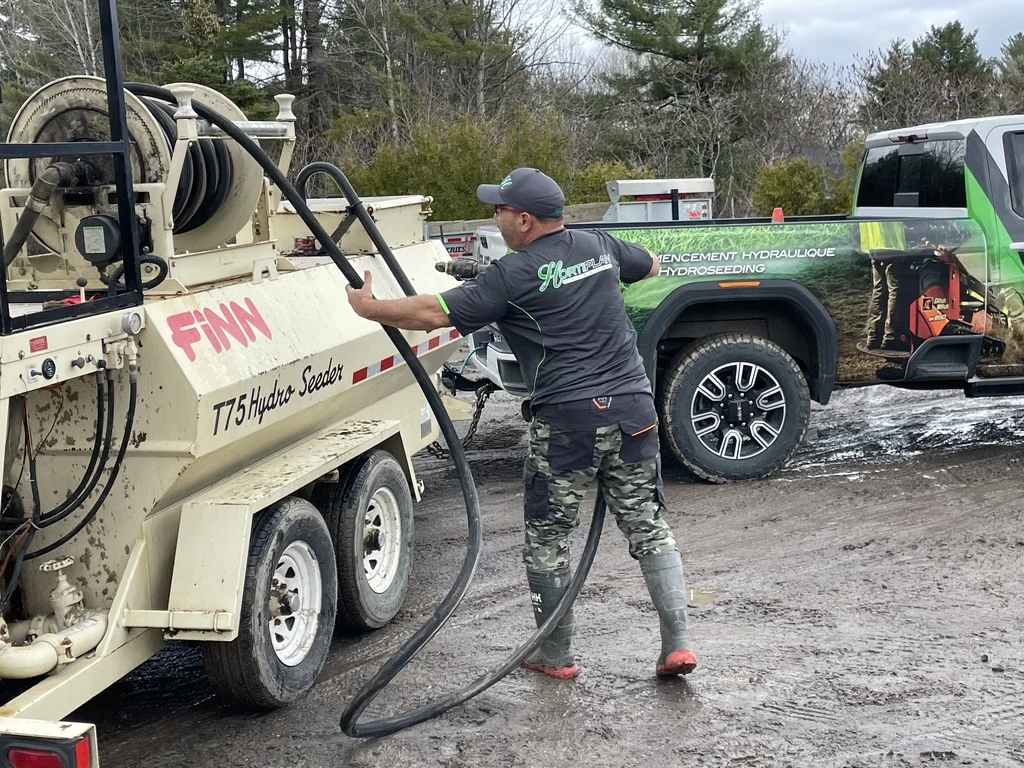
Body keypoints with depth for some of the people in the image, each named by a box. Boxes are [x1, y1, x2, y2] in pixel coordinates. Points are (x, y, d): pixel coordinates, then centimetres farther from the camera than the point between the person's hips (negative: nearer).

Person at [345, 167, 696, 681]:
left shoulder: (514, 275, -9)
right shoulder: (599, 246, 9)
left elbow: (437, 314, -11)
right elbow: (650, 265, 30)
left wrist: (368, 308, 2)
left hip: (567, 420, -5)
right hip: (634, 408, 5)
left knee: (547, 539, 11)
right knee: (650, 528, 13)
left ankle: (555, 656, 19)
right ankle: (677, 644, 9)